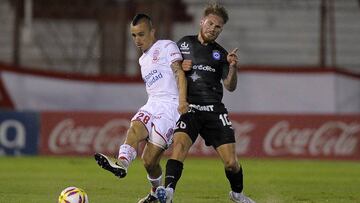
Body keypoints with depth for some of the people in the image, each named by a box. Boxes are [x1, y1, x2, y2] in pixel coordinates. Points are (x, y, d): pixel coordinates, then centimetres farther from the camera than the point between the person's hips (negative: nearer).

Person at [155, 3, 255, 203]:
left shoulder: (220, 53, 13)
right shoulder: (184, 44, 11)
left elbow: (230, 86, 6)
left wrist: (233, 67, -12)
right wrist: (180, 68, -3)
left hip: (214, 110, 1)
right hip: (189, 109, -1)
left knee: (231, 162, -3)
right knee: (180, 144, -29)